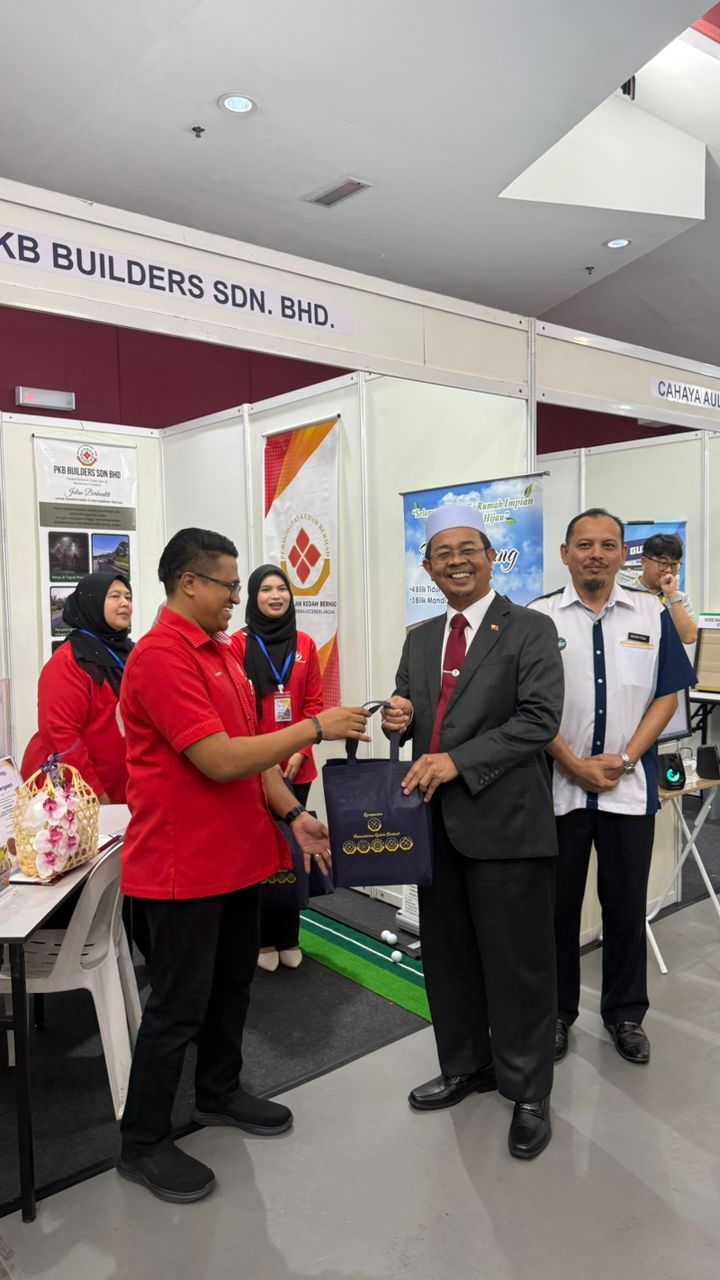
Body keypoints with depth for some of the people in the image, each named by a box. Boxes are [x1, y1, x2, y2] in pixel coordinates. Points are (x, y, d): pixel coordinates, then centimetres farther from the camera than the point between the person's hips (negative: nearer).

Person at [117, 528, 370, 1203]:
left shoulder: (221, 652, 10)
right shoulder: (160, 657, -21)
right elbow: (219, 760, -27)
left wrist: (294, 815, 4)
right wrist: (315, 727, -21)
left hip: (237, 854, 9)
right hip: (183, 863, -9)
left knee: (232, 982, 22)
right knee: (179, 1005, 5)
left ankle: (219, 1092, 42)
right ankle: (142, 1143, 24)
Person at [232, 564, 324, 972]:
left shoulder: (305, 644, 7)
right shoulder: (239, 643, -3)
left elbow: (314, 702, 7)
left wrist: (300, 750, -5)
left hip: (295, 764, 3)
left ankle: (288, 938, 22)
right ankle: (263, 939, 17)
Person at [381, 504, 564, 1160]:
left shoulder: (530, 630, -6)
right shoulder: (420, 639, 13)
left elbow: (539, 719, -15)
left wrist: (458, 761, -21)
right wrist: (400, 718, -5)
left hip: (505, 821, -6)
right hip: (436, 818, 6)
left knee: (517, 960, 6)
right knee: (447, 954, 17)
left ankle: (529, 1092, 26)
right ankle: (466, 1066, 38)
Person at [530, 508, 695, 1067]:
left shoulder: (652, 613, 2)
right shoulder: (538, 618, -2)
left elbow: (666, 696, 1)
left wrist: (623, 760, -9)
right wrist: (575, 765, -10)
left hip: (630, 787, 1)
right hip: (558, 785, -1)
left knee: (627, 905, 12)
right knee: (559, 905, 10)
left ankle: (625, 1012, 29)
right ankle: (558, 1011, 27)